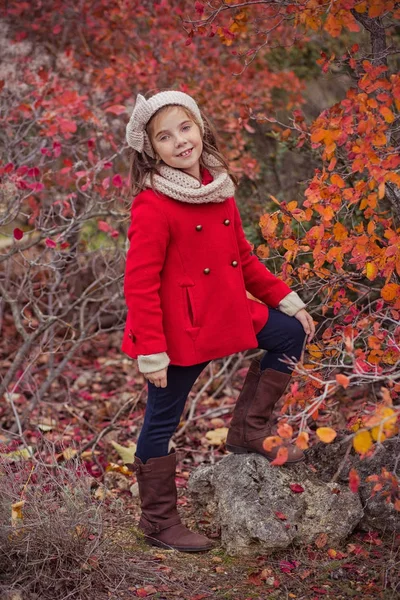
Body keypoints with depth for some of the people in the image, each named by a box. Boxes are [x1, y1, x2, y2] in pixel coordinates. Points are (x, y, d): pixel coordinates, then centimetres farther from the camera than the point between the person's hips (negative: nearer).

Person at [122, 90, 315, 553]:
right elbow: (140, 284, -19)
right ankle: (158, 522, 21)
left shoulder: (218, 188, 6)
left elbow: (242, 256, 15)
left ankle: (249, 429, 18)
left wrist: (287, 300, 12)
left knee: (291, 333, 11)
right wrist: (151, 352, -22)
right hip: (177, 331, -8)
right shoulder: (152, 206, -18)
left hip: (227, 314, 8)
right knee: (162, 423, 4)